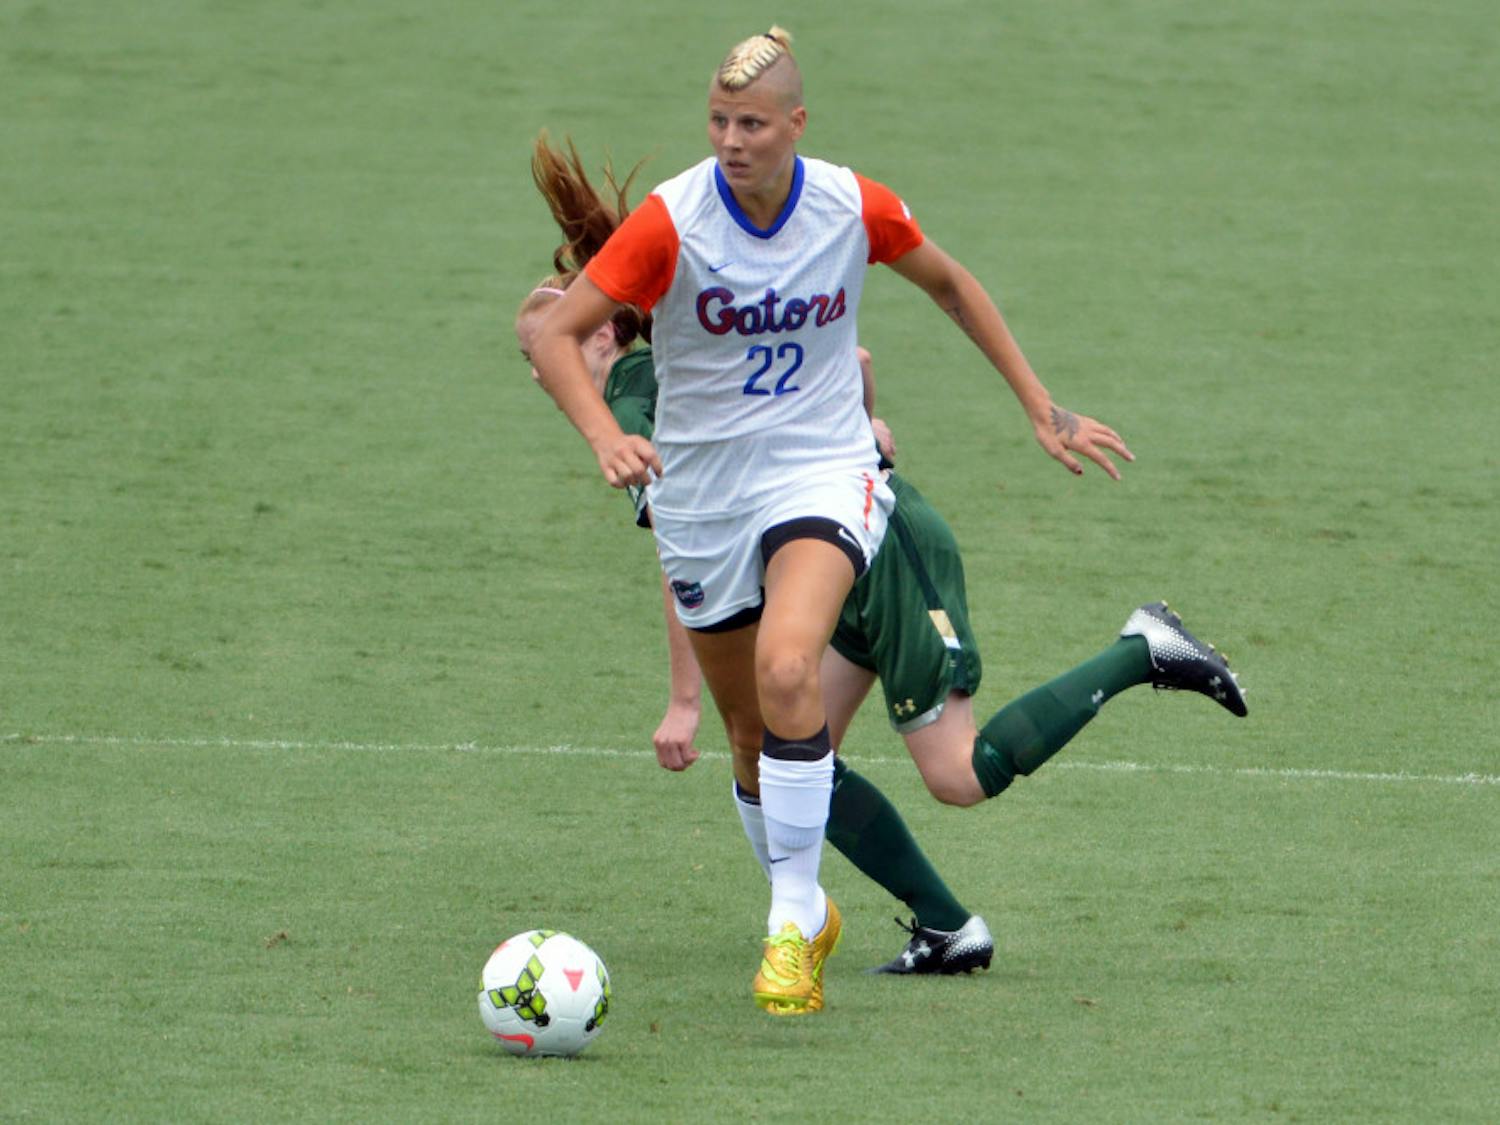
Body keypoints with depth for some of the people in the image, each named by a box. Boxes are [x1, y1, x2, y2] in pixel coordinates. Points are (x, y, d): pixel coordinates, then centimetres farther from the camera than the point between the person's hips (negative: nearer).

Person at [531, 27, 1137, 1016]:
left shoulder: (856, 209, -10)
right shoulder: (672, 222, -15)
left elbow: (949, 284, 10)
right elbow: (557, 334, -15)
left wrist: (1042, 409, 11)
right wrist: (606, 436, -33)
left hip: (822, 474, -1)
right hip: (700, 496, 1)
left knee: (787, 669, -29)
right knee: (751, 731, 9)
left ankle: (794, 920, -21)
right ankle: (808, 913, 36)